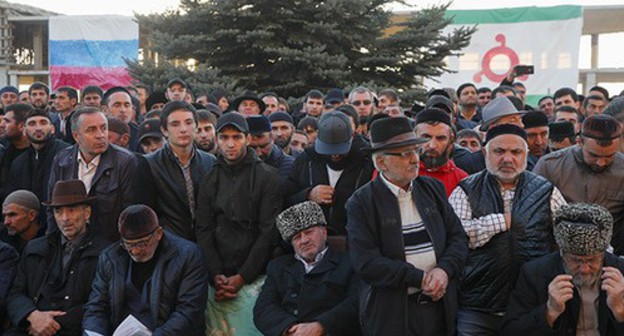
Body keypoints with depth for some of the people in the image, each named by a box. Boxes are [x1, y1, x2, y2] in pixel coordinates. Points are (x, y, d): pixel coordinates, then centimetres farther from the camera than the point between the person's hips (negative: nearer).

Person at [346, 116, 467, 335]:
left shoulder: (433, 188, 8)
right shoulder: (361, 203, -7)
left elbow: (458, 237, 7)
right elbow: (366, 263, -15)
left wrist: (444, 270, -13)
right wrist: (421, 278, -17)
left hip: (440, 305, 4)